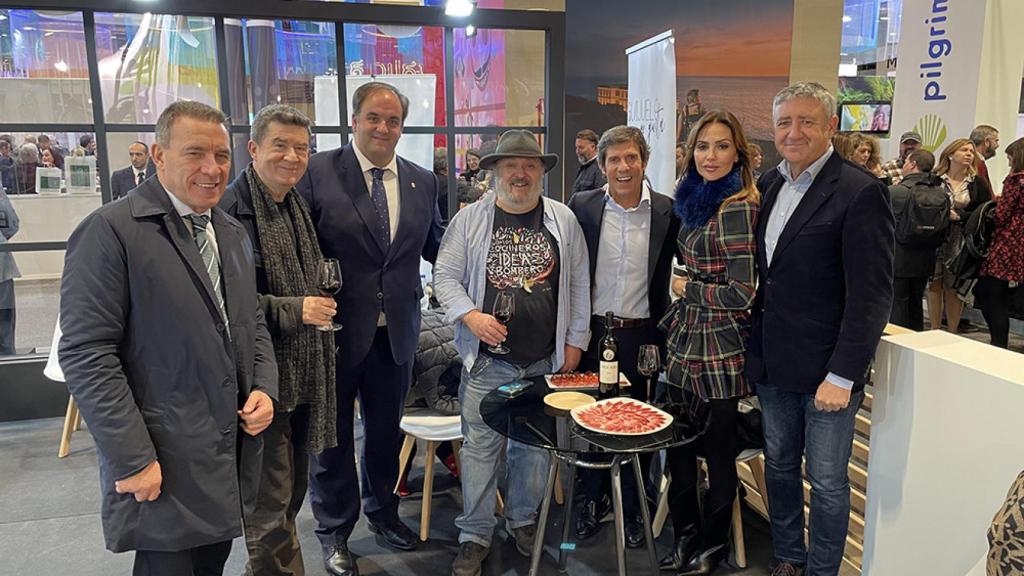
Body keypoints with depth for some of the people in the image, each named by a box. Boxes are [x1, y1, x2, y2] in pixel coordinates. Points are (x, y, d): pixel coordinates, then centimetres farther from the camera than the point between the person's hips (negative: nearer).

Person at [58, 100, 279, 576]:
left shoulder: (233, 233, 11)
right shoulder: (110, 231, -12)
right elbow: (86, 355, -15)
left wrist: (264, 389, 0)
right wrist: (133, 459, -17)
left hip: (233, 456, 7)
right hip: (164, 465, -6)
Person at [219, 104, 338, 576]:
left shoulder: (297, 206, 12)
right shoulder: (231, 208, -15)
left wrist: (320, 303, 9)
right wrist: (293, 310, -20)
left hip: (303, 373, 9)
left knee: (291, 488, 21)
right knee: (272, 497, 2)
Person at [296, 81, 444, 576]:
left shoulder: (423, 182, 5)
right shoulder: (318, 171, -8)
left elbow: (435, 247, 10)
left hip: (397, 330, 4)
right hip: (336, 327, -3)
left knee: (387, 429, 20)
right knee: (333, 434, 13)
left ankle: (382, 511, 44)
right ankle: (334, 530, 34)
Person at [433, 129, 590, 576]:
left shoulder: (563, 220, 5)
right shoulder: (469, 219, 1)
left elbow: (578, 283, 8)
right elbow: (445, 276, 2)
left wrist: (575, 341, 5)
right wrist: (470, 316, -14)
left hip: (546, 362, 2)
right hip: (486, 360, -1)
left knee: (535, 447, 13)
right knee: (480, 447, 3)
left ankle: (523, 521, 33)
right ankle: (475, 535, 19)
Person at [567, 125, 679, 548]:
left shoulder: (667, 211, -3)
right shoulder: (582, 206, -2)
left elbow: (670, 273, 2)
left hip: (641, 334, 0)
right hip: (592, 331, 1)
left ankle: (632, 508, 30)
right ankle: (593, 500, 33)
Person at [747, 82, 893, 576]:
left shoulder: (860, 193, -13)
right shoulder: (769, 184, 8)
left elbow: (871, 295, -16)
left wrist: (842, 375, -18)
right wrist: (755, 350, 8)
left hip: (826, 369, -6)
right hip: (772, 364, 6)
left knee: (827, 482, 8)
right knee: (779, 467, 18)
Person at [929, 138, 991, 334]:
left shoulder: (977, 183, 5)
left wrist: (959, 216, -11)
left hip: (961, 242, 0)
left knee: (953, 288, 3)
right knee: (934, 284, 4)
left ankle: (952, 334, 14)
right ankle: (934, 332, 15)